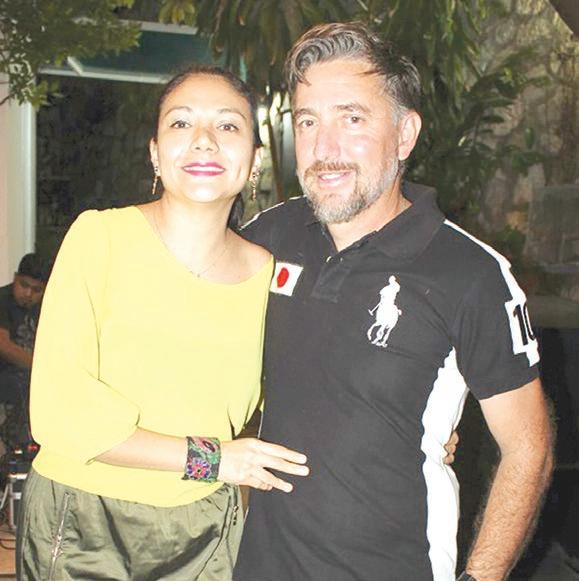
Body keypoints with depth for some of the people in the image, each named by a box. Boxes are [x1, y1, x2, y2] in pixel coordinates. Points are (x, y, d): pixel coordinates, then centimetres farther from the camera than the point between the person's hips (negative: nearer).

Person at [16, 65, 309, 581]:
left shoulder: (266, 272, -3)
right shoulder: (101, 236, -12)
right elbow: (58, 411, -17)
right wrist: (206, 458, -16)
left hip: (203, 533, 3)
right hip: (77, 532, -2)